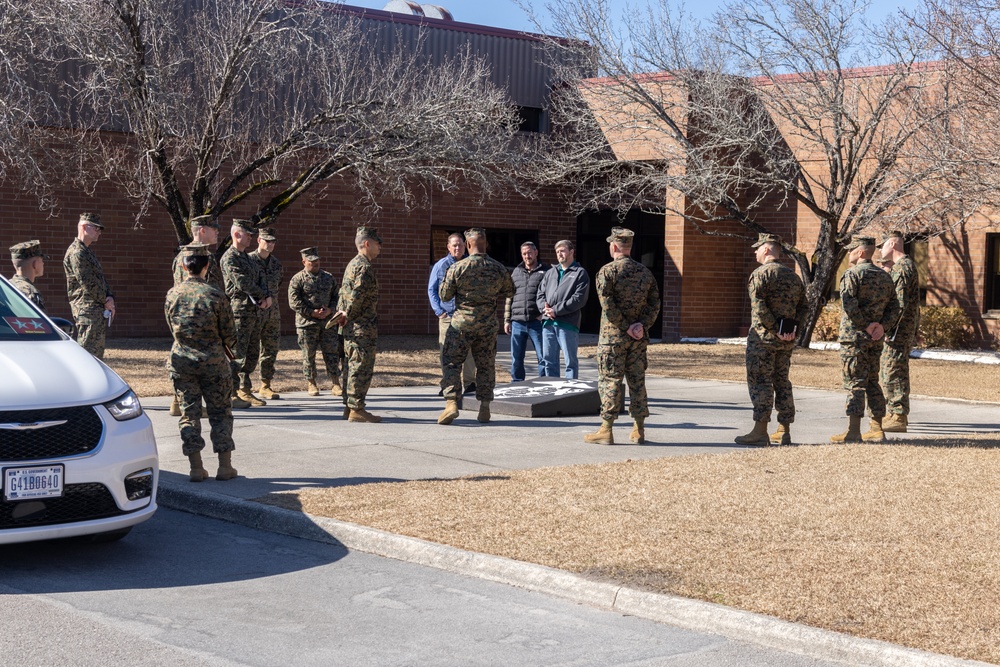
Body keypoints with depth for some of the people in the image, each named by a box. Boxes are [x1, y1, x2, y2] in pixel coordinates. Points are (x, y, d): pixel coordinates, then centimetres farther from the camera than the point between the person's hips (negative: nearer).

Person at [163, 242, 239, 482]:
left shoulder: (172, 294, -3)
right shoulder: (215, 295, -12)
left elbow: (172, 329, 9)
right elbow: (228, 334, -7)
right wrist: (228, 345, 16)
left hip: (181, 361, 2)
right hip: (213, 361, -2)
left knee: (189, 413, 9)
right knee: (220, 412, 8)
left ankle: (196, 467, 7)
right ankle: (225, 466, 9)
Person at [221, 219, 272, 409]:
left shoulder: (248, 258, 21)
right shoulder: (229, 258, -8)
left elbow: (261, 277, 11)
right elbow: (242, 283, -18)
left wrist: (267, 296, -8)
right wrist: (263, 295, -7)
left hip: (255, 311, 9)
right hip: (240, 310, -9)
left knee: (252, 354, 12)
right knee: (237, 354, -9)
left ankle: (244, 390, 19)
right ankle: (231, 394, -6)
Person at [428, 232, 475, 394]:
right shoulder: (441, 265, 6)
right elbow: (431, 289, 8)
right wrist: (439, 311, -2)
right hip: (446, 316, 0)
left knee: (468, 350, -1)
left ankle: (469, 382, 8)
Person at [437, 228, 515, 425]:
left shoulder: (458, 268, -10)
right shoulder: (498, 269, -1)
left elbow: (445, 295, -3)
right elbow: (509, 292, 14)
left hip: (462, 323, -3)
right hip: (488, 326, 3)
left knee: (451, 363, 5)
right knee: (486, 366, 12)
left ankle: (451, 402, -8)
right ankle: (484, 408, 15)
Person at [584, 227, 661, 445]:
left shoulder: (607, 271, -8)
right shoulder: (646, 272, 9)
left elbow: (608, 305, -16)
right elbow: (655, 304, 5)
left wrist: (625, 328, -11)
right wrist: (641, 325, -4)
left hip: (613, 336, -5)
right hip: (639, 338, 5)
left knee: (610, 380, -1)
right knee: (637, 380, 10)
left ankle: (606, 430, -1)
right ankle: (638, 430, 13)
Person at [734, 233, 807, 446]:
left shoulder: (761, 273, -9)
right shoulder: (794, 276, 15)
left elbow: (758, 306, -20)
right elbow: (802, 307, 14)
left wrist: (773, 329, -15)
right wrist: (792, 329, 5)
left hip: (763, 337, -7)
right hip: (787, 341, 7)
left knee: (760, 383, -4)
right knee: (782, 382, 13)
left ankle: (760, 432, -7)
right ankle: (783, 432, 14)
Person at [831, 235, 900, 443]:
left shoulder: (852, 274, -9)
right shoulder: (884, 276, 14)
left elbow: (849, 306, -21)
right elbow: (894, 307, 11)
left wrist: (865, 325, -13)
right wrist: (881, 326, 0)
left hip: (854, 336, -7)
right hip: (876, 339, 7)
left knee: (854, 384, -7)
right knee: (872, 383, 13)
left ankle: (853, 432, -8)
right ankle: (877, 430, 15)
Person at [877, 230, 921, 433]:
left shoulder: (903, 267, -15)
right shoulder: (900, 267, 19)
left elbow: (901, 302, -22)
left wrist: (890, 328, -23)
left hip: (899, 329, -11)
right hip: (901, 330, 11)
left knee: (894, 372, -10)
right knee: (887, 371, 17)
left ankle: (898, 418, -9)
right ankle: (893, 413, 23)